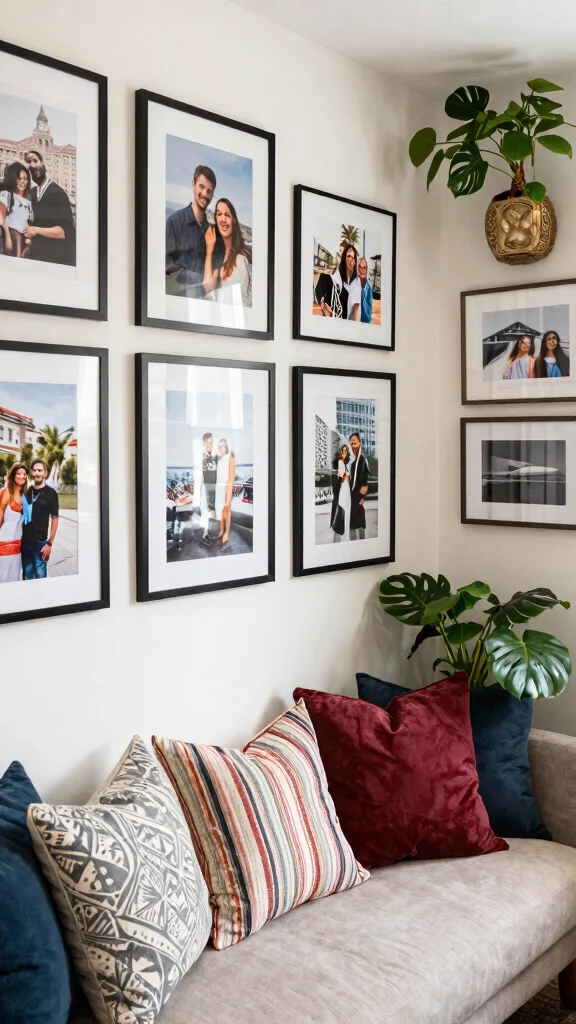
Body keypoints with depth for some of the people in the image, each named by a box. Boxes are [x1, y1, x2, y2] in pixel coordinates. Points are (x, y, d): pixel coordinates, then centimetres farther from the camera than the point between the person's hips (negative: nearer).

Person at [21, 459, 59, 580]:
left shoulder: (50, 493, -4)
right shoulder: (27, 491, 9)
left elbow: (55, 518, -6)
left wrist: (49, 543, -11)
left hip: (40, 542, -4)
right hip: (25, 541, 4)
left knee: (40, 576, 0)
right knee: (27, 576, 13)